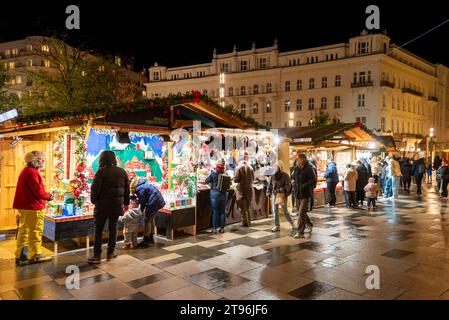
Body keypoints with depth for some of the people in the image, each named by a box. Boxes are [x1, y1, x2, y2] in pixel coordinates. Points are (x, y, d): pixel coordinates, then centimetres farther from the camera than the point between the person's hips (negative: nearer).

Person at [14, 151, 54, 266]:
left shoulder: (26, 171, 16)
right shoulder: (31, 172, -17)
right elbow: (38, 191, -21)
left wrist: (46, 194, 5)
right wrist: (48, 196, -4)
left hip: (25, 206, 10)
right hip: (33, 207, -10)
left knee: (24, 231, 14)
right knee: (35, 232, 0)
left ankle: (21, 256, 22)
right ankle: (35, 256, 10)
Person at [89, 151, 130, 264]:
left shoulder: (101, 172, -12)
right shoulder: (122, 172, 5)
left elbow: (95, 189, -14)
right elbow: (127, 189, 10)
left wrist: (94, 201, 4)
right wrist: (126, 203, 19)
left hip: (102, 204, -4)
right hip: (117, 204, 4)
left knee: (98, 229, 5)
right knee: (113, 228, 14)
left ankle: (97, 256, 6)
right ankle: (111, 253, 20)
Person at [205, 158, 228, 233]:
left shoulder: (214, 173, -12)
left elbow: (207, 181, -2)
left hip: (215, 193, -3)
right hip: (223, 194, 3)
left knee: (215, 211, 4)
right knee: (222, 211, 11)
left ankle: (214, 228, 7)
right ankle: (222, 228, 17)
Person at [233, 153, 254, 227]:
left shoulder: (238, 167, -12)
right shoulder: (250, 168, 1)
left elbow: (236, 179, -14)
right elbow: (253, 178, 7)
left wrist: (233, 180, 7)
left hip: (241, 189, -5)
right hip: (249, 188, 5)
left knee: (242, 207, 4)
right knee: (247, 206, 18)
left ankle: (245, 222, 5)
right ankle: (248, 221, 25)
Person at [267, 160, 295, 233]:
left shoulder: (285, 175, -5)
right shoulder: (273, 176, 9)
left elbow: (288, 185, -9)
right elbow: (270, 185, 14)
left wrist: (286, 193, -19)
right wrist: (269, 193, 4)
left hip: (282, 195, -5)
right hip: (275, 194, 5)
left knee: (285, 210, -3)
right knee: (275, 211, 6)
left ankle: (292, 224, 14)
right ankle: (277, 226, 16)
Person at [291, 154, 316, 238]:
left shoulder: (308, 169, -11)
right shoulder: (296, 169, 8)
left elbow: (314, 181, -15)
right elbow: (293, 178, 23)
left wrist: (304, 185, -20)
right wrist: (294, 182, 3)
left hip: (305, 194, -7)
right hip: (297, 194, 7)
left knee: (301, 212, -9)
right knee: (301, 212, 17)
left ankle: (300, 232, -3)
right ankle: (309, 225, 39)